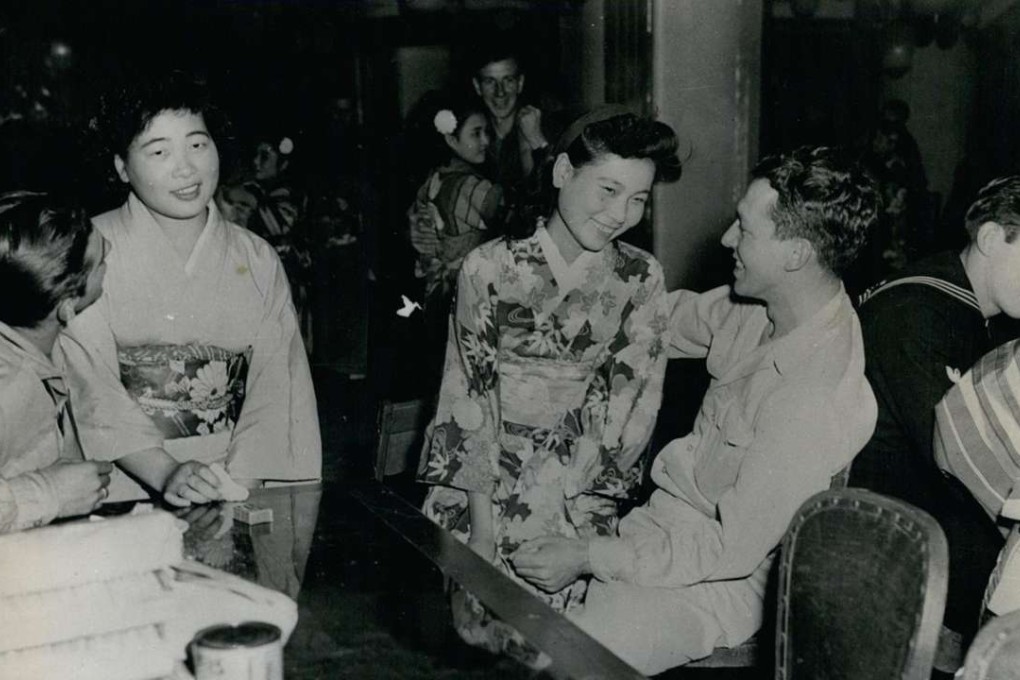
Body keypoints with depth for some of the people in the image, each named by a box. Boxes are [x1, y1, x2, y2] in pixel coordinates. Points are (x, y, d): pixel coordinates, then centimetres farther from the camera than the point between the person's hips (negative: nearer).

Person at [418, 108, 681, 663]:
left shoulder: (640, 278, -2)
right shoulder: (489, 269, -8)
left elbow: (630, 401, -2)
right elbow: (471, 398, -7)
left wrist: (569, 498, -9)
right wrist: (483, 523, -10)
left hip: (579, 493, 1)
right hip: (488, 485, -1)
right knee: (484, 623, -3)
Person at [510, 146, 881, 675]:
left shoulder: (817, 400, -30)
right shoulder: (756, 305, -5)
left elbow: (732, 548, -25)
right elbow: (673, 319, 16)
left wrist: (588, 558, -20)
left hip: (715, 581, -8)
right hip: (662, 519, 8)